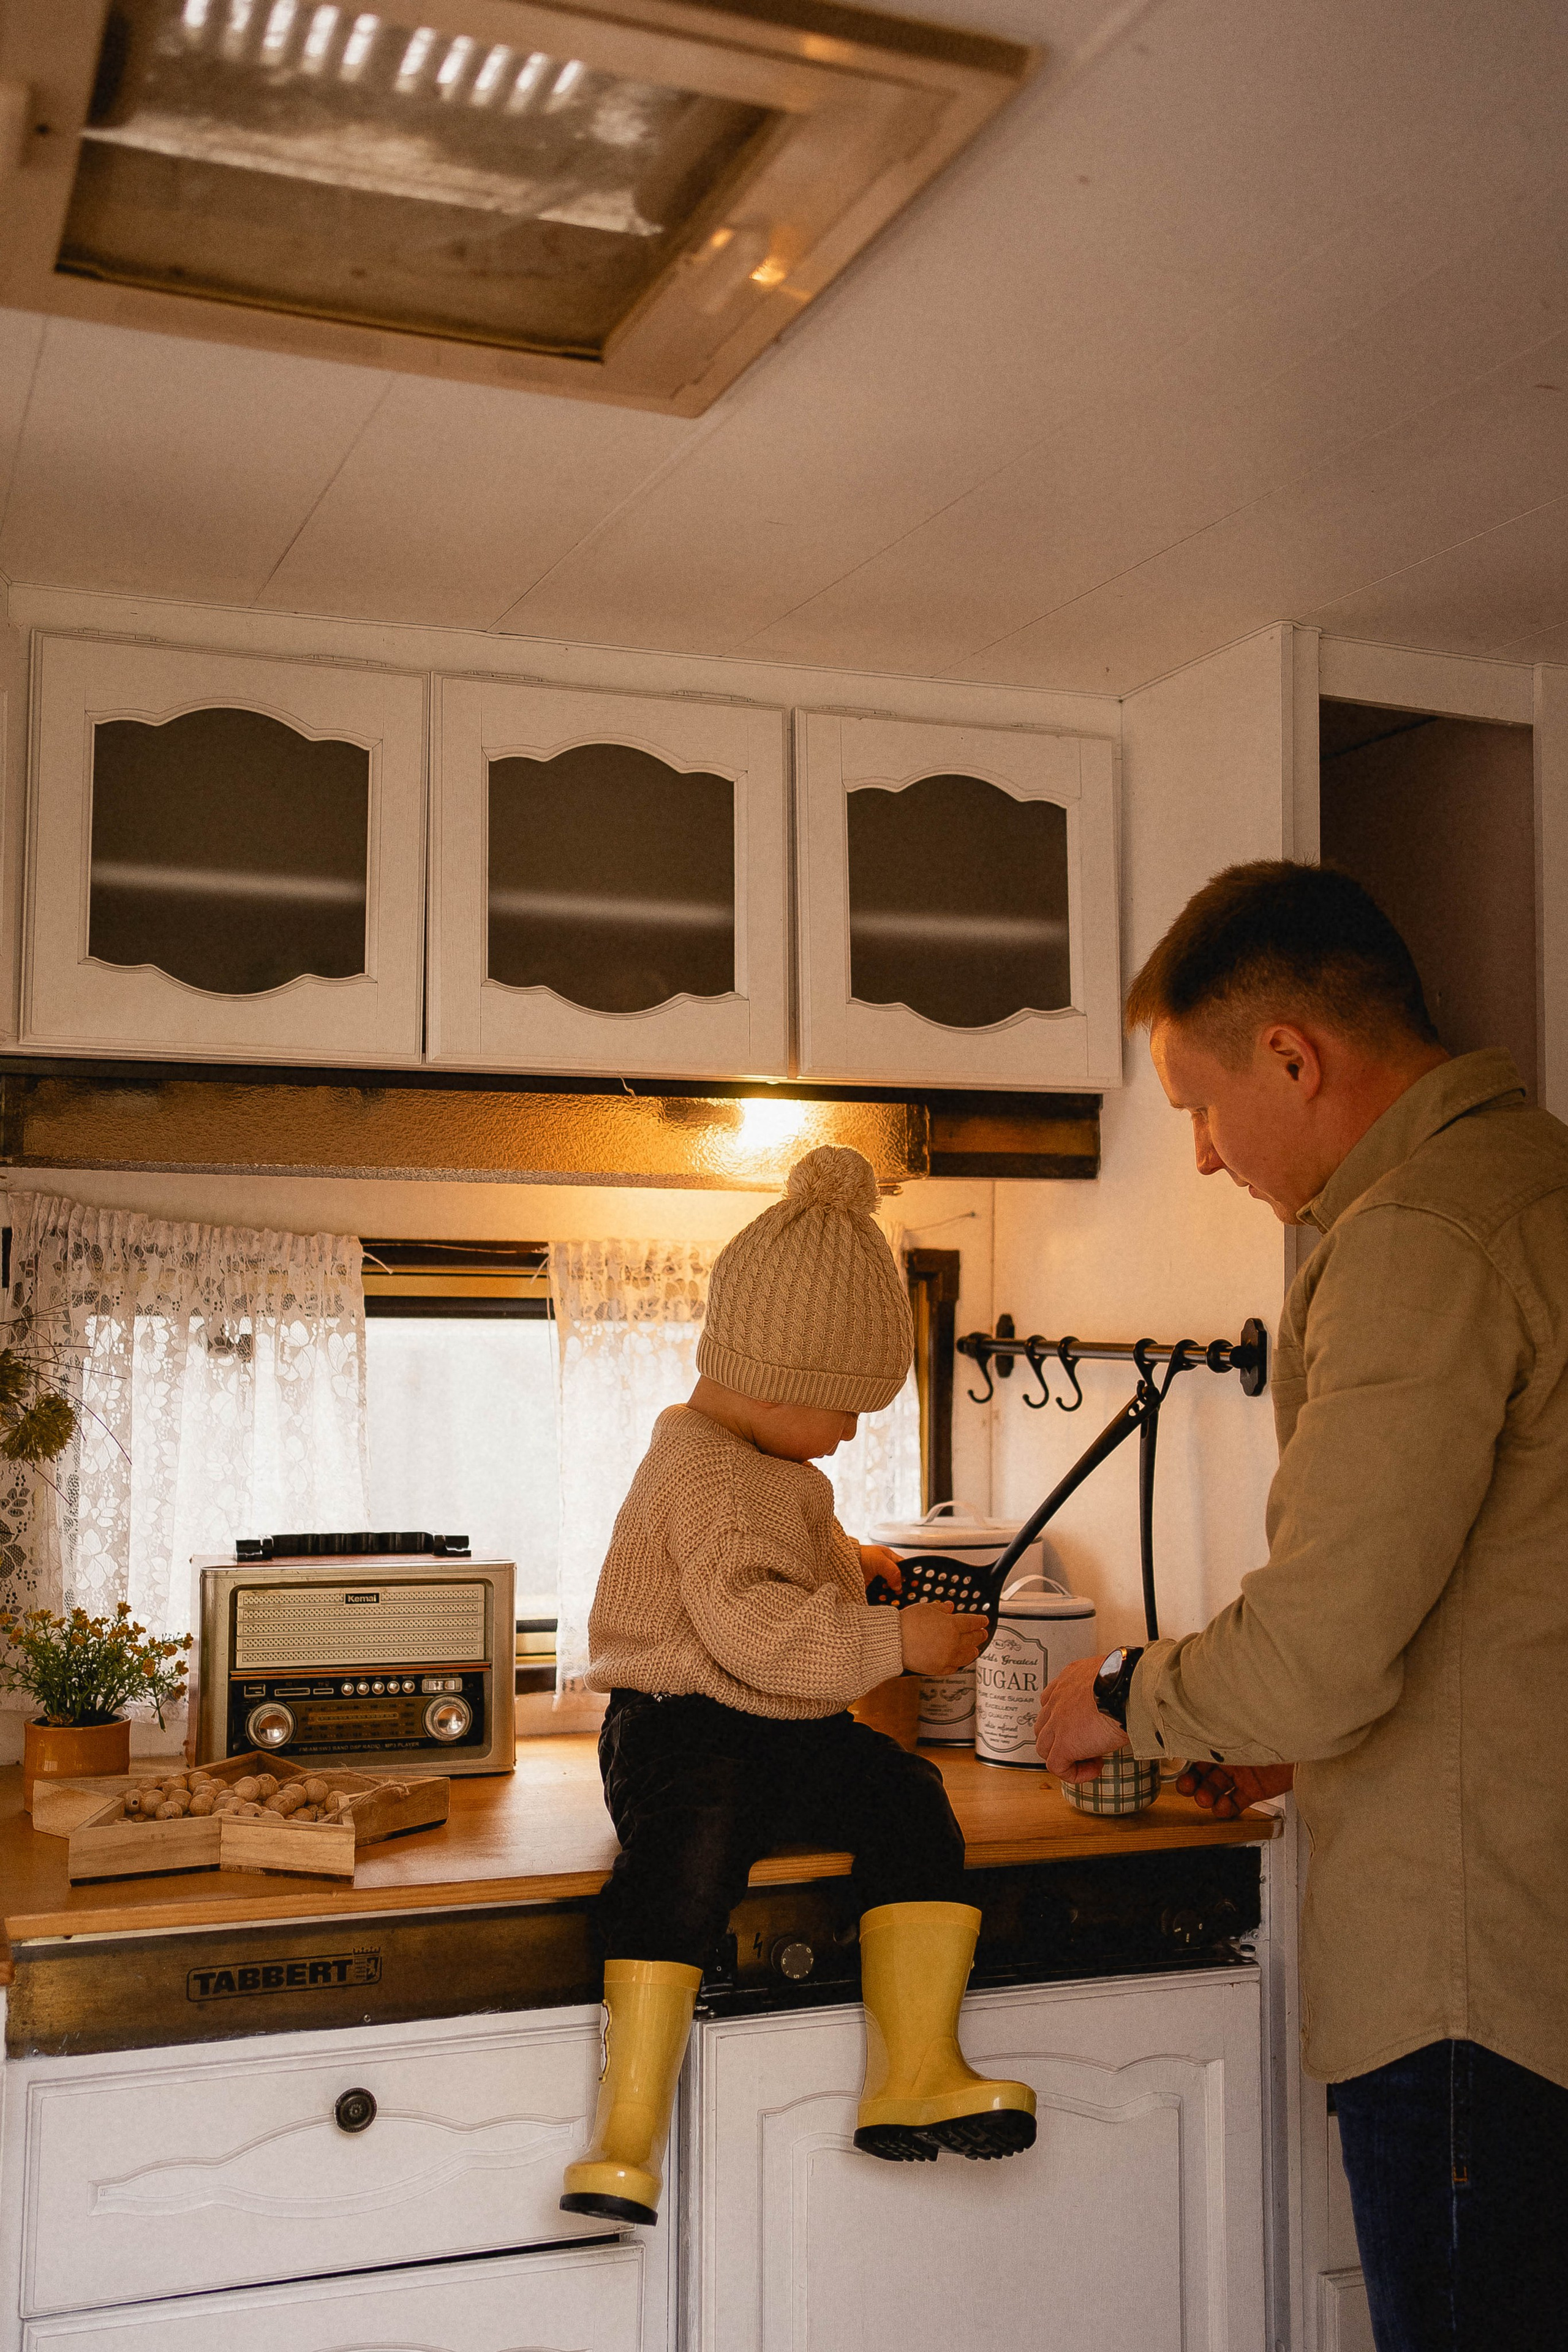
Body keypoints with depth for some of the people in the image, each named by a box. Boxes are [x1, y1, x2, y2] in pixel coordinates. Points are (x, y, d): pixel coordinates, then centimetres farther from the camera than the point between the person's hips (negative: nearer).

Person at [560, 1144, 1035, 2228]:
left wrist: (847, 1562, 25)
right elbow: (752, 1627, -27)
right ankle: (630, 2128, -29)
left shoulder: (780, 1468, 18)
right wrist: (895, 1640, -23)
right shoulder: (706, 1470, -15)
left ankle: (917, 2070, -14)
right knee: (691, 1845, -35)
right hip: (687, 1727, -9)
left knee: (910, 1801, -14)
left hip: (798, 1734, 9)